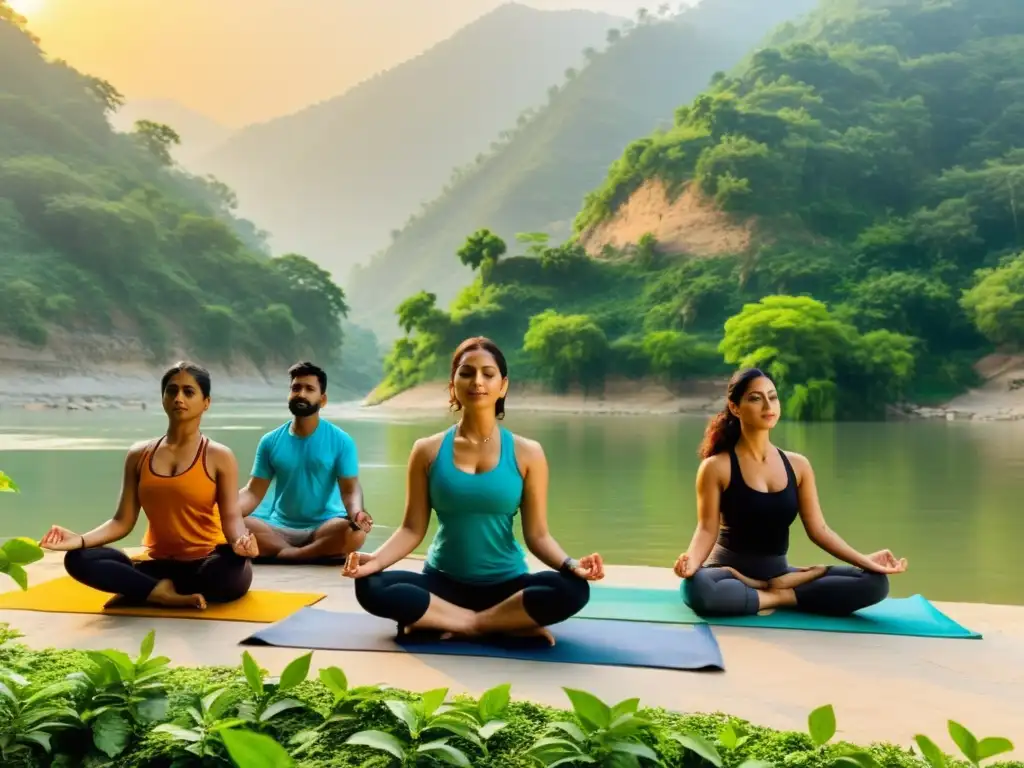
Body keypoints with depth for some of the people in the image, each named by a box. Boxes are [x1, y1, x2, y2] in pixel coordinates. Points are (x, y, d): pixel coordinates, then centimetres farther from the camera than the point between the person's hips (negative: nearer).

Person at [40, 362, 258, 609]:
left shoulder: (220, 457, -2)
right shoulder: (139, 454, 9)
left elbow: (231, 517, -12)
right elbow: (123, 521, 5)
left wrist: (239, 542, -35)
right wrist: (80, 540, -14)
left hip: (206, 565, -2)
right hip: (160, 565, 3)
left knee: (233, 568, -39)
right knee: (78, 559, -17)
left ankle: (141, 593, -13)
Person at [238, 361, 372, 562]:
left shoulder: (341, 441, -3)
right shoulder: (270, 441, 4)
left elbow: (350, 488, -10)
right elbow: (254, 491, 1)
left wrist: (356, 513, -34)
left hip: (324, 526, -2)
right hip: (280, 526, 2)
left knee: (356, 532, -35)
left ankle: (284, 554, -26)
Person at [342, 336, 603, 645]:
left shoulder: (527, 453, -2)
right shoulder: (427, 451, 0)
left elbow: (537, 534, -3)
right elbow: (413, 529, 0)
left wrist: (570, 565, -22)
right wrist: (375, 559, -19)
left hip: (507, 584, 0)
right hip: (444, 582, 1)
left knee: (572, 590, -30)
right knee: (370, 587, -28)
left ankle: (445, 623, -17)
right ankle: (511, 626, -20)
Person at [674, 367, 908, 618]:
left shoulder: (798, 465, 5)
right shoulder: (716, 467, -8)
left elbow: (818, 529, 6)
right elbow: (707, 529, -11)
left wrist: (865, 560, -4)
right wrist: (691, 560, -32)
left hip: (778, 573, 4)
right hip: (730, 571, -4)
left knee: (875, 582, -12)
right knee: (697, 588, -41)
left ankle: (778, 592, -14)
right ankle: (778, 598, -18)